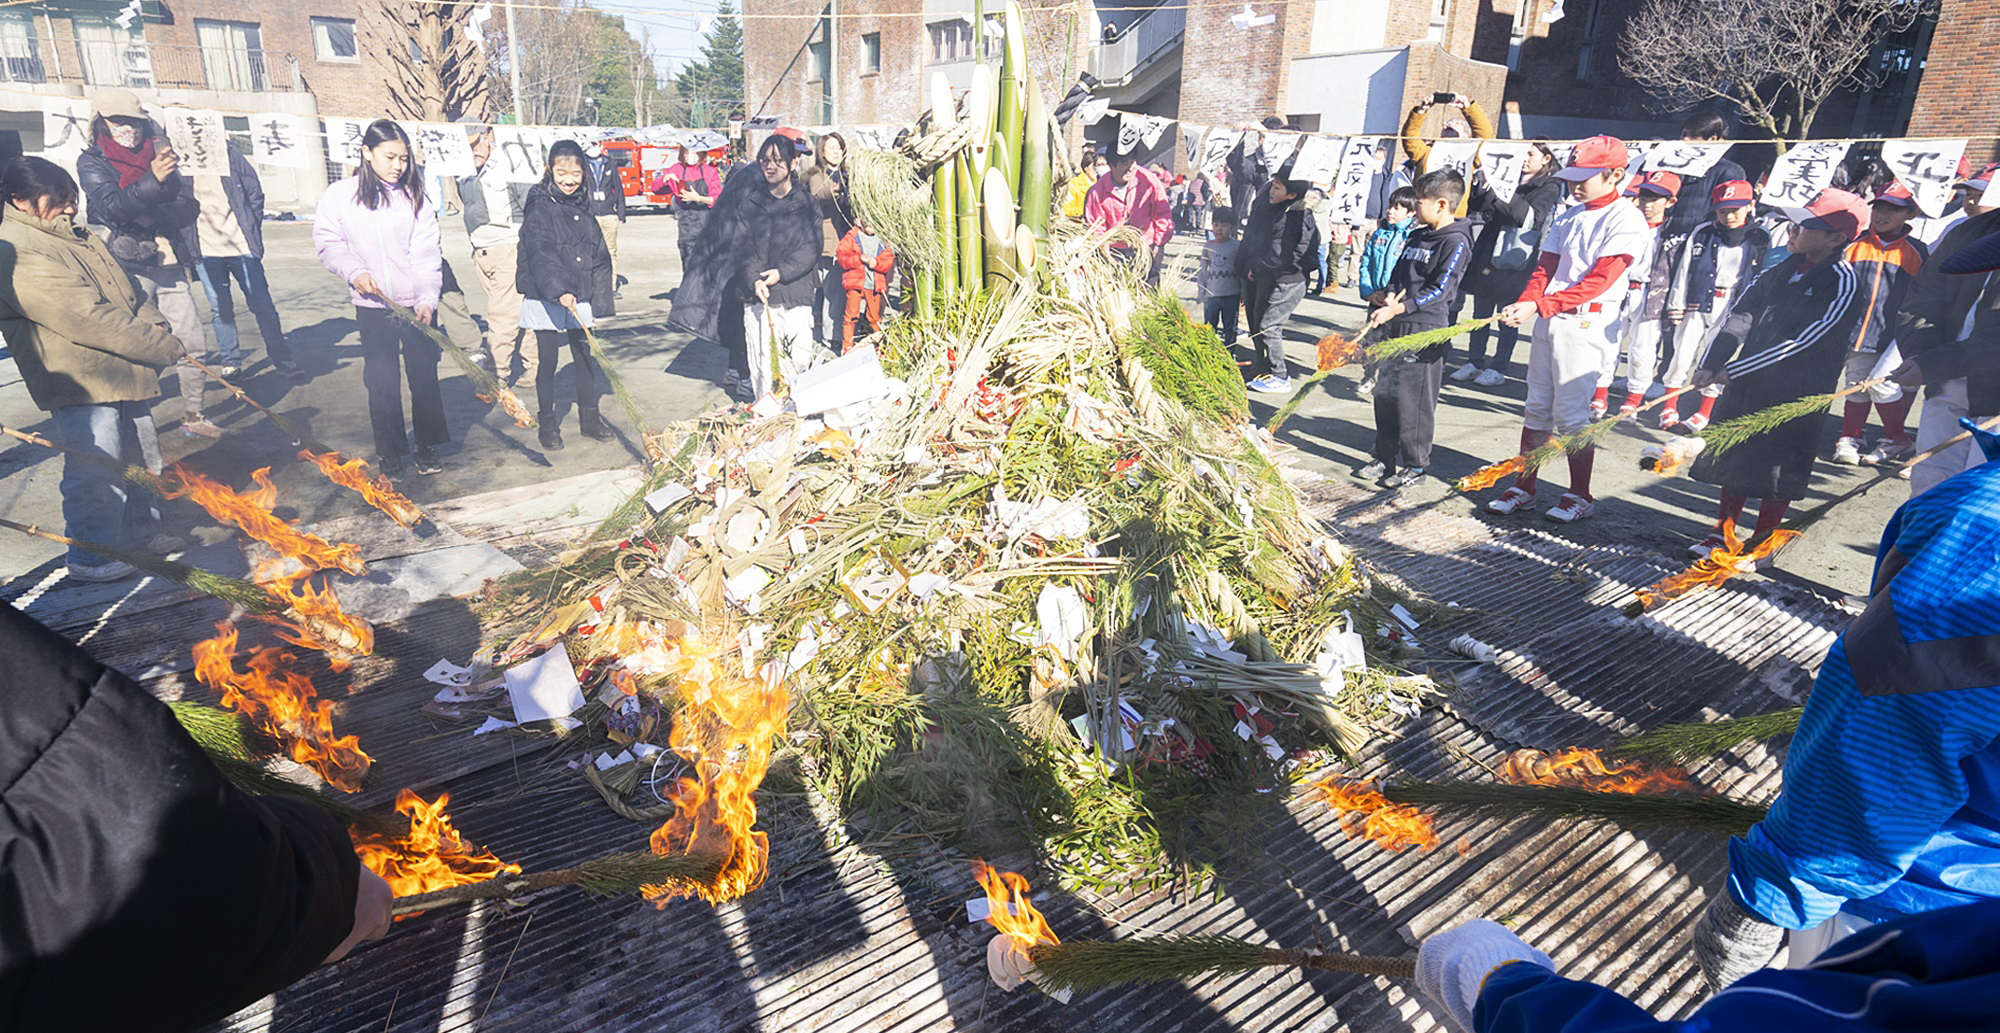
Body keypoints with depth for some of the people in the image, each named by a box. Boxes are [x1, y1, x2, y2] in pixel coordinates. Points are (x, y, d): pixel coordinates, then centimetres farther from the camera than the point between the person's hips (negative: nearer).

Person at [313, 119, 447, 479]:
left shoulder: (415, 199, 0)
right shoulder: (339, 196, 1)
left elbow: (426, 255, -7)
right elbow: (328, 243, 6)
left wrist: (428, 299, -18)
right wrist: (354, 271, -12)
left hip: (417, 304, 0)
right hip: (372, 306, 0)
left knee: (424, 375, 6)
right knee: (382, 382, 5)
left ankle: (428, 446, 22)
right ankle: (389, 451, 18)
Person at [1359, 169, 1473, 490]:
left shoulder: (1455, 242, -8)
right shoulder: (1416, 236, 17)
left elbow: (1439, 290, -15)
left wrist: (1397, 308, -21)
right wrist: (1389, 295, -1)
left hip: (1424, 332, -8)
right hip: (1395, 329, 8)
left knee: (1414, 401, -3)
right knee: (1385, 394, 11)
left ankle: (1415, 465, 9)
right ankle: (1384, 457, 22)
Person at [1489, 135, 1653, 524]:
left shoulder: (1626, 219, -7)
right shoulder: (1568, 218, 15)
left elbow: (1599, 280, -16)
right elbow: (1544, 269, 8)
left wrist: (1540, 305, -25)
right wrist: (1524, 305, -12)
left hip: (1587, 322, -7)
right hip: (1548, 319, 7)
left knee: (1571, 412, -6)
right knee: (1536, 407, 9)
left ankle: (1580, 496, 6)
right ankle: (1524, 486, 16)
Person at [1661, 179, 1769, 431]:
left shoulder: (1761, 239, 2)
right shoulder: (1702, 233, 4)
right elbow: (1683, 270, 7)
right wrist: (1676, 304, 3)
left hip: (1731, 308, -1)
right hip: (1697, 304, 1)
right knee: (1683, 352, -2)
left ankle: (1704, 413, 14)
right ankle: (1669, 406, 12)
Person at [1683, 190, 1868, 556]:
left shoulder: (1844, 285, -14)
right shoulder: (1784, 269, 7)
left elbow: (1803, 343, -19)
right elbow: (1741, 314, 1)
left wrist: (1733, 371, -17)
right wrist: (1711, 364, -12)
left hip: (1794, 395, -7)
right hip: (1747, 382, 7)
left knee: (1775, 470, 3)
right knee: (1734, 458, 13)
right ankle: (1722, 533, 26)